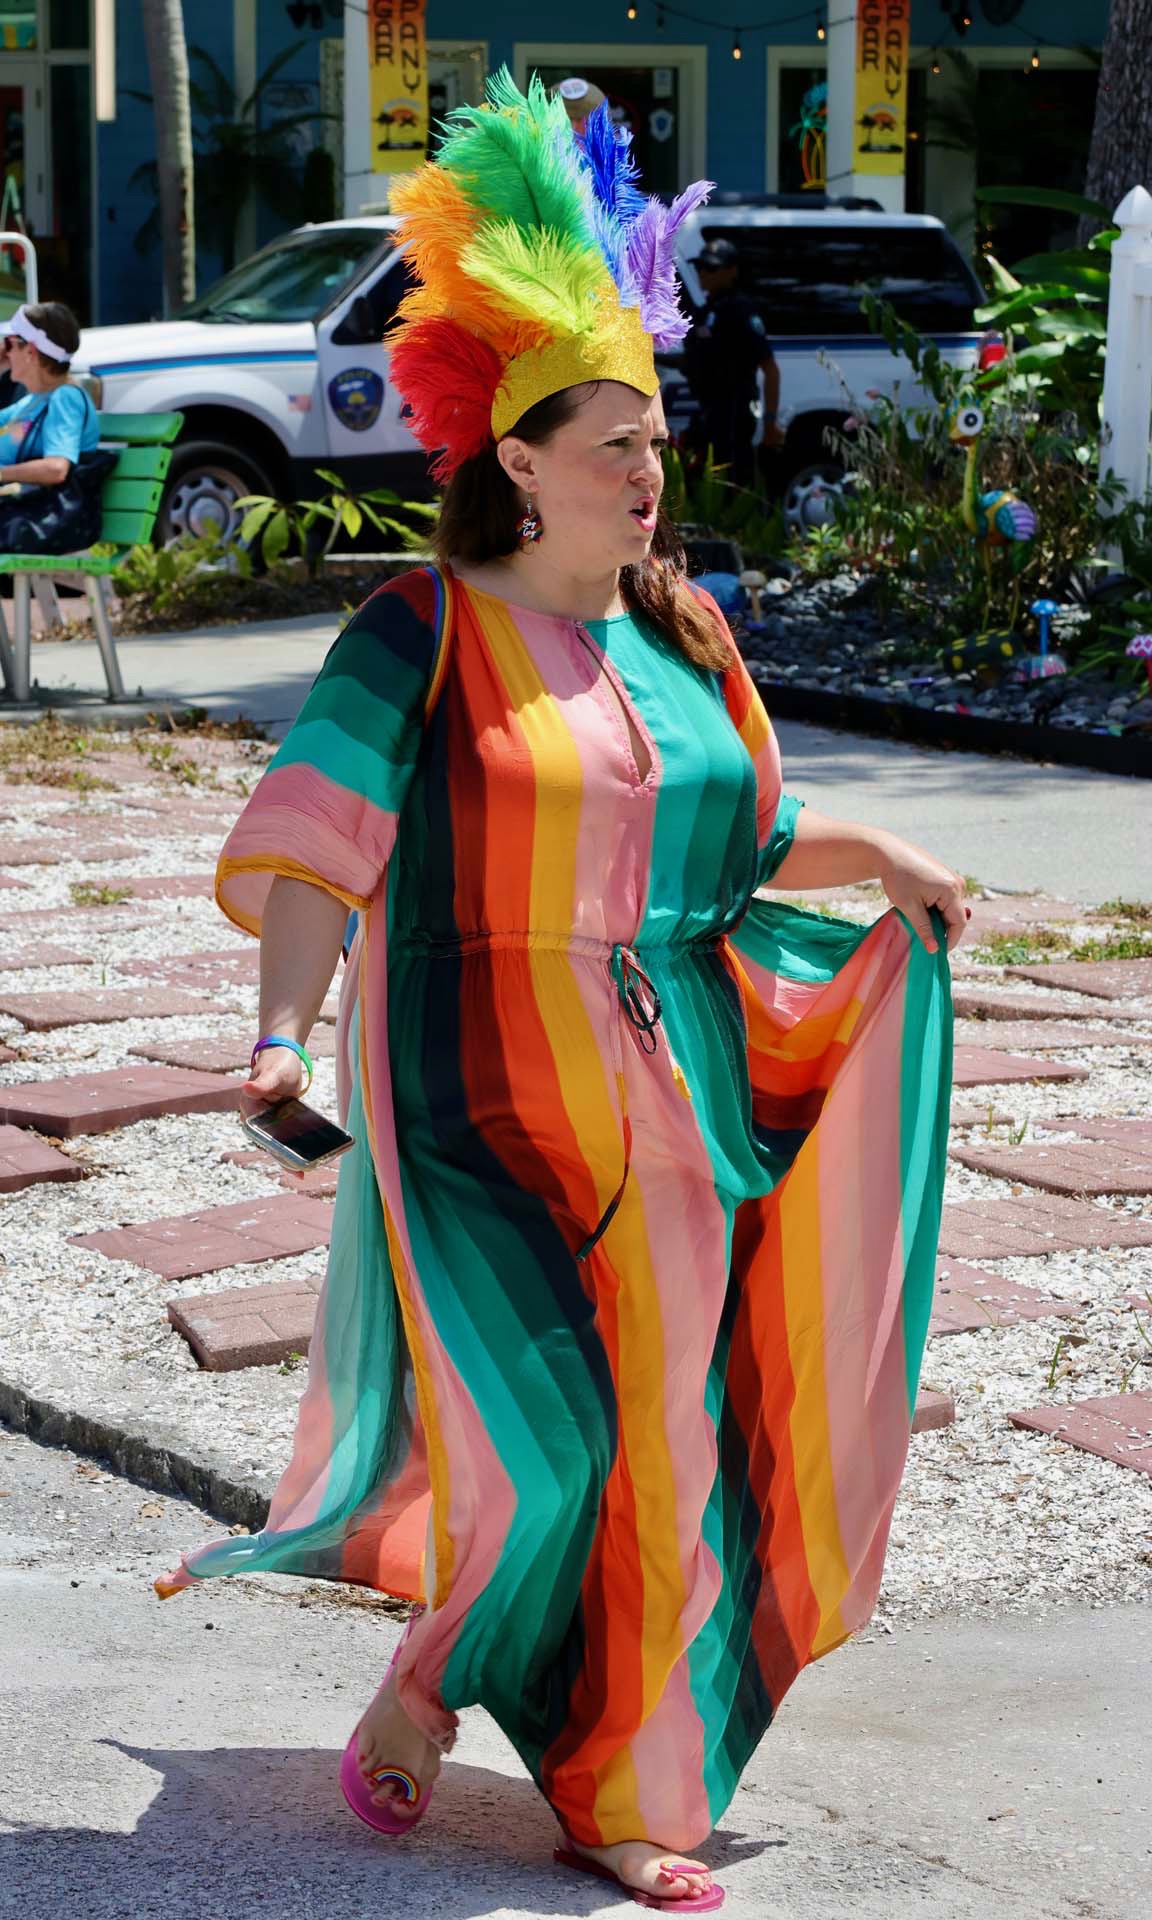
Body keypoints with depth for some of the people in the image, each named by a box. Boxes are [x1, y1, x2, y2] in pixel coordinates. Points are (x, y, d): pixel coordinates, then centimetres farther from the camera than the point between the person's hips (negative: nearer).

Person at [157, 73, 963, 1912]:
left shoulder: (679, 636, 11)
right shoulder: (421, 636, -7)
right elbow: (314, 843, -13)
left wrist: (881, 861, 12)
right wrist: (287, 1023, -25)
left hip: (671, 1094, 6)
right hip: (488, 1093, -6)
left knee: (663, 1454, 6)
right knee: (543, 1434, -12)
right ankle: (428, 1691, 16)